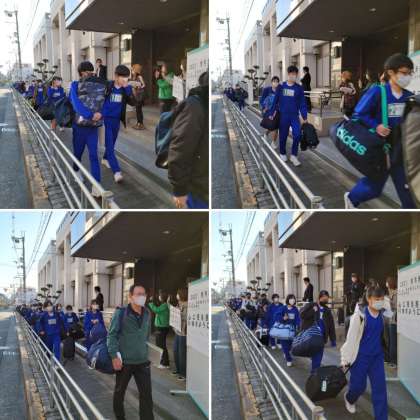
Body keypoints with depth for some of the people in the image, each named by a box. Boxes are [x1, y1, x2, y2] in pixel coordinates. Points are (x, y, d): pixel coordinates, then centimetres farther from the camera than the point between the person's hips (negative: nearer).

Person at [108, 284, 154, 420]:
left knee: (146, 395, -2)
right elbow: (111, 335, -10)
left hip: (143, 361, 3)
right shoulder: (120, 313, -10)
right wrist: (114, 356, -17)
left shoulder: (147, 314, 5)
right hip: (124, 361, -3)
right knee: (119, 392, 14)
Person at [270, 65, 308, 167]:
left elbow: (302, 103, 2)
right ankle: (282, 154, 27)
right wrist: (271, 113, 4)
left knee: (297, 135, -14)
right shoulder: (281, 86, 0)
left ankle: (294, 156, -3)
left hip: (295, 115, 0)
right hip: (283, 115, 0)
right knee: (283, 136, 7)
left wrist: (305, 117, -1)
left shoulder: (299, 88, 1)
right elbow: (275, 100, 5)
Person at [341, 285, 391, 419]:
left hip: (377, 357, 4)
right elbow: (351, 337, -12)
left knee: (380, 387, 0)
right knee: (359, 386, 7)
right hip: (361, 356, -4)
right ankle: (349, 398, 42)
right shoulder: (360, 314, -15)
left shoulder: (384, 314, -2)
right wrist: (346, 358, -10)